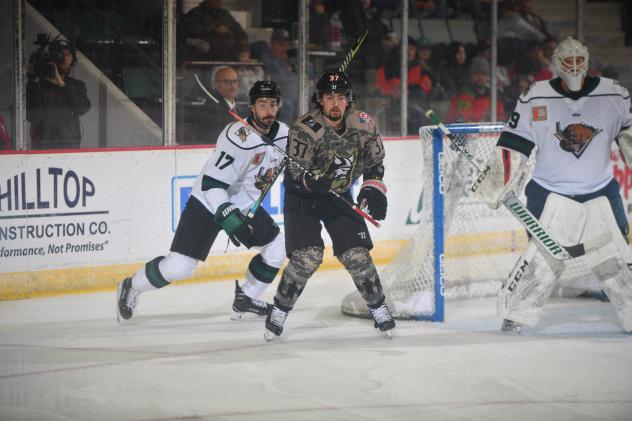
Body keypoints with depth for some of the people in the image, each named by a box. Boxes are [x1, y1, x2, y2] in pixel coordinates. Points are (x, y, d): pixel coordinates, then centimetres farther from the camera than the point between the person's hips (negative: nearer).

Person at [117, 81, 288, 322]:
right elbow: (212, 184, -31)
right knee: (179, 266, -13)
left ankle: (246, 298, 24)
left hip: (244, 206, 8)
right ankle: (131, 288, 10)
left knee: (277, 247, 6)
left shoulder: (283, 134, -5)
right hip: (208, 203, -8)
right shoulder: (239, 138, -30)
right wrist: (229, 217, -38)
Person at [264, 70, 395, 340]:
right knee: (307, 256, -19)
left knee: (356, 254, -4)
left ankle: (378, 308, 14)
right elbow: (297, 172, -26)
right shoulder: (305, 129, -25)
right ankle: (279, 311, -3)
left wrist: (374, 188, -7)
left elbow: (374, 160, 6)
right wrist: (316, 181, -46)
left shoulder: (362, 125, -10)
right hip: (302, 197, -4)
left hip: (339, 196, 4)